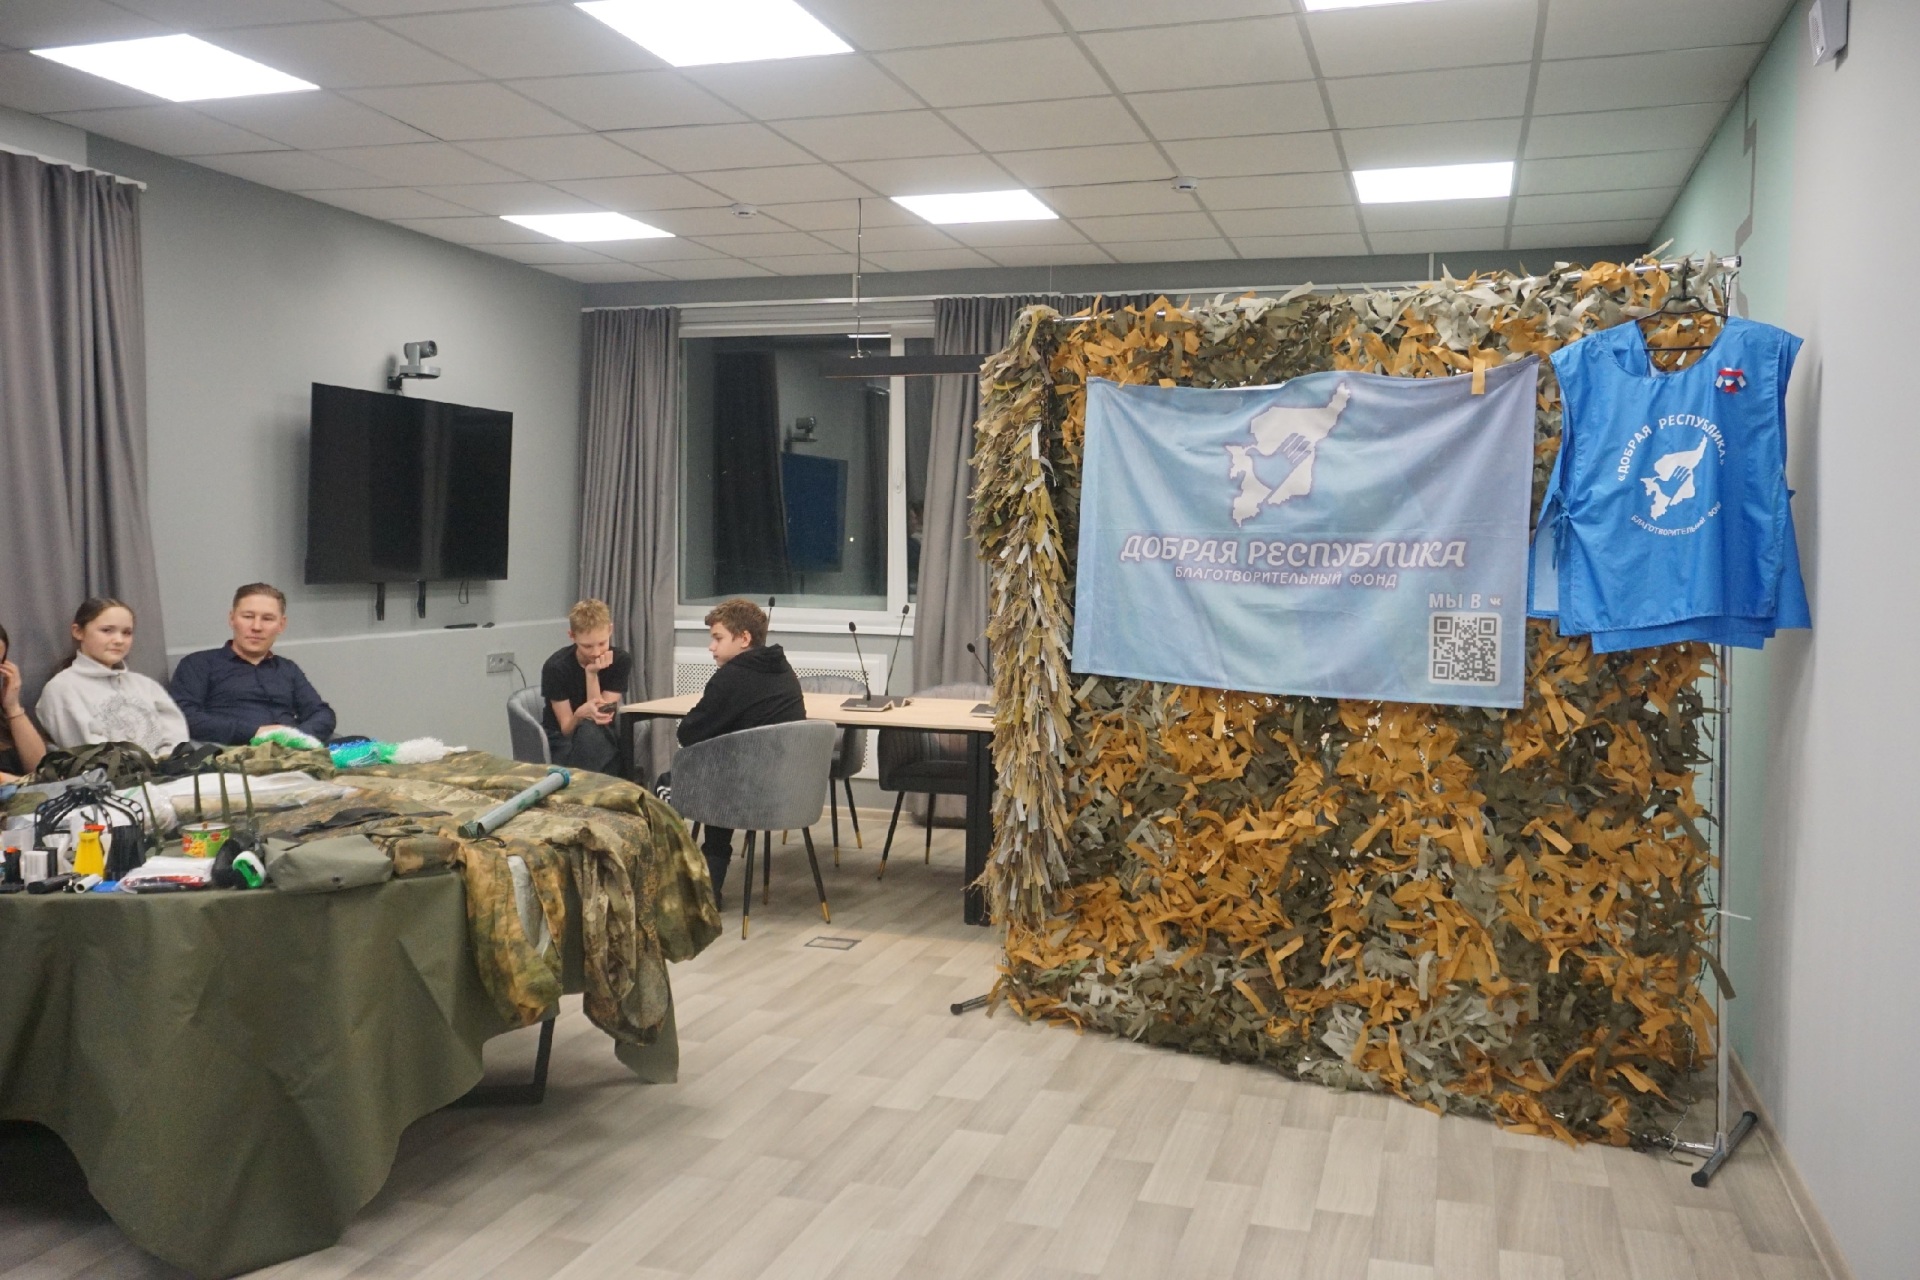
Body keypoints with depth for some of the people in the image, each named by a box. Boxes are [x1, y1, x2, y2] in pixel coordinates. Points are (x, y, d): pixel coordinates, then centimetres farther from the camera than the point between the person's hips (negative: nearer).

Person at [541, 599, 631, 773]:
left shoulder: (621, 661, -9)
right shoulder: (556, 667, -15)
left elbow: (603, 719, -13)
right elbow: (566, 729, -14)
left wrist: (592, 674, -22)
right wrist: (581, 713, -36)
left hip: (604, 740, 2)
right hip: (563, 744, -2)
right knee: (588, 730, -35)